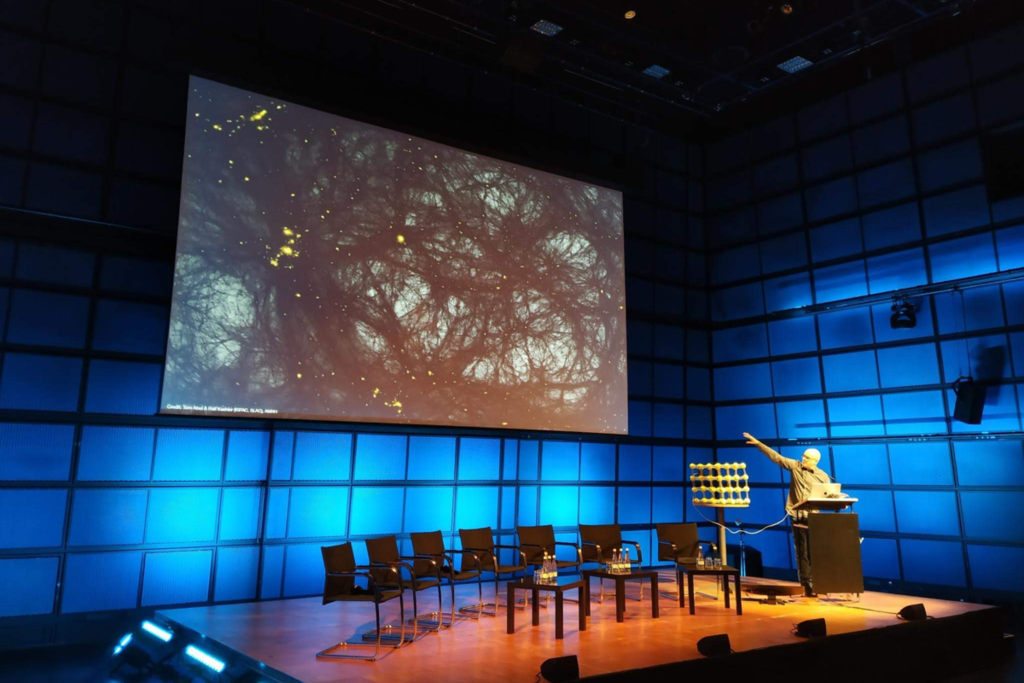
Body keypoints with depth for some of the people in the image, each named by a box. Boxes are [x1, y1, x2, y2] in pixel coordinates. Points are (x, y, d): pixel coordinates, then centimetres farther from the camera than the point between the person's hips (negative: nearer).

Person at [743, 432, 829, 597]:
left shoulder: (822, 476, 3)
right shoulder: (795, 466, 2)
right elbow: (775, 456, 0)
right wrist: (758, 443, -5)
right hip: (797, 516, 0)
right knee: (802, 552, 3)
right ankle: (807, 585, 6)